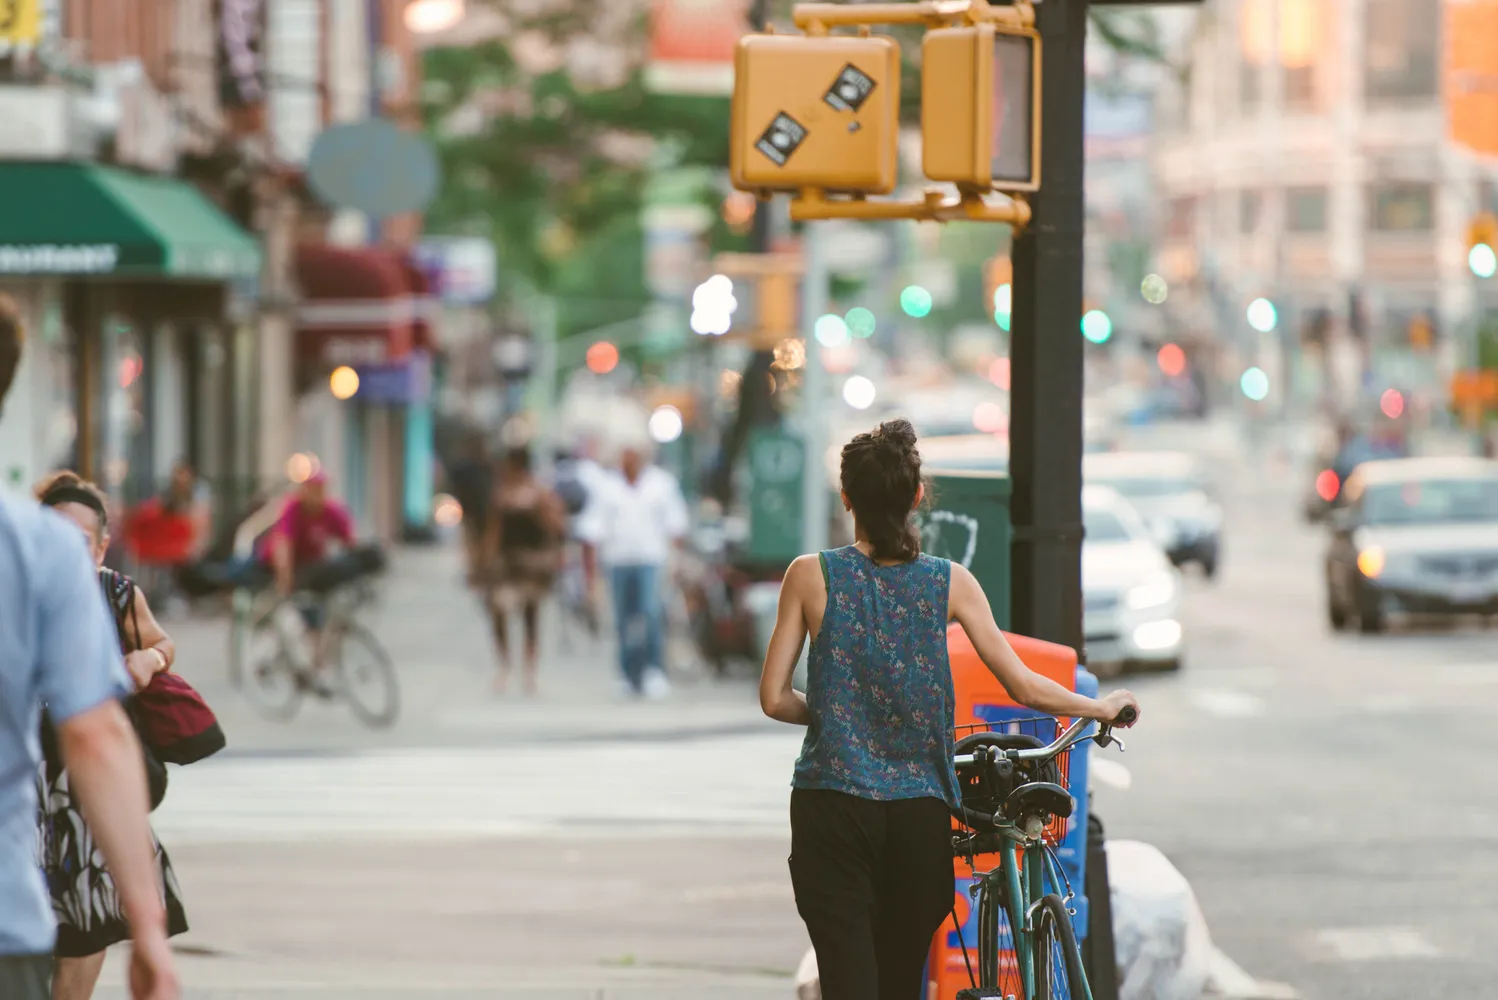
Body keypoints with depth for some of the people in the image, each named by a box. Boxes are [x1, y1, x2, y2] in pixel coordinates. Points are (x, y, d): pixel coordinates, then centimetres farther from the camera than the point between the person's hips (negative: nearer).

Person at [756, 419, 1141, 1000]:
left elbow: (774, 699, -1)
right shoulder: (949, 583, 0)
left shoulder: (811, 577, -2)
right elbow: (1023, 687, 3)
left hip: (832, 809, -2)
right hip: (919, 815, 2)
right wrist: (1104, 708, 20)